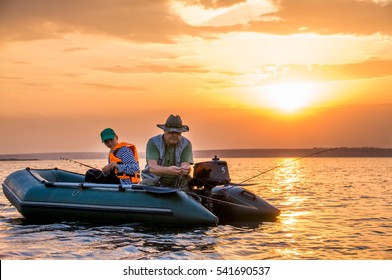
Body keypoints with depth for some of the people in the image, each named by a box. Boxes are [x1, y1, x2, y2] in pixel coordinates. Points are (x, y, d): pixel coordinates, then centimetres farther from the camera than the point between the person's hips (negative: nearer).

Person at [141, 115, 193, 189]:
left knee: (187, 181, -26)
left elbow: (186, 165, -19)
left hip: (176, 182, 2)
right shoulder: (153, 142, -14)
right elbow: (152, 168, -28)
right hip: (154, 179, -2)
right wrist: (168, 170, -49)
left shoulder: (186, 144, -7)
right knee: (145, 184, -32)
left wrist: (186, 169, -46)